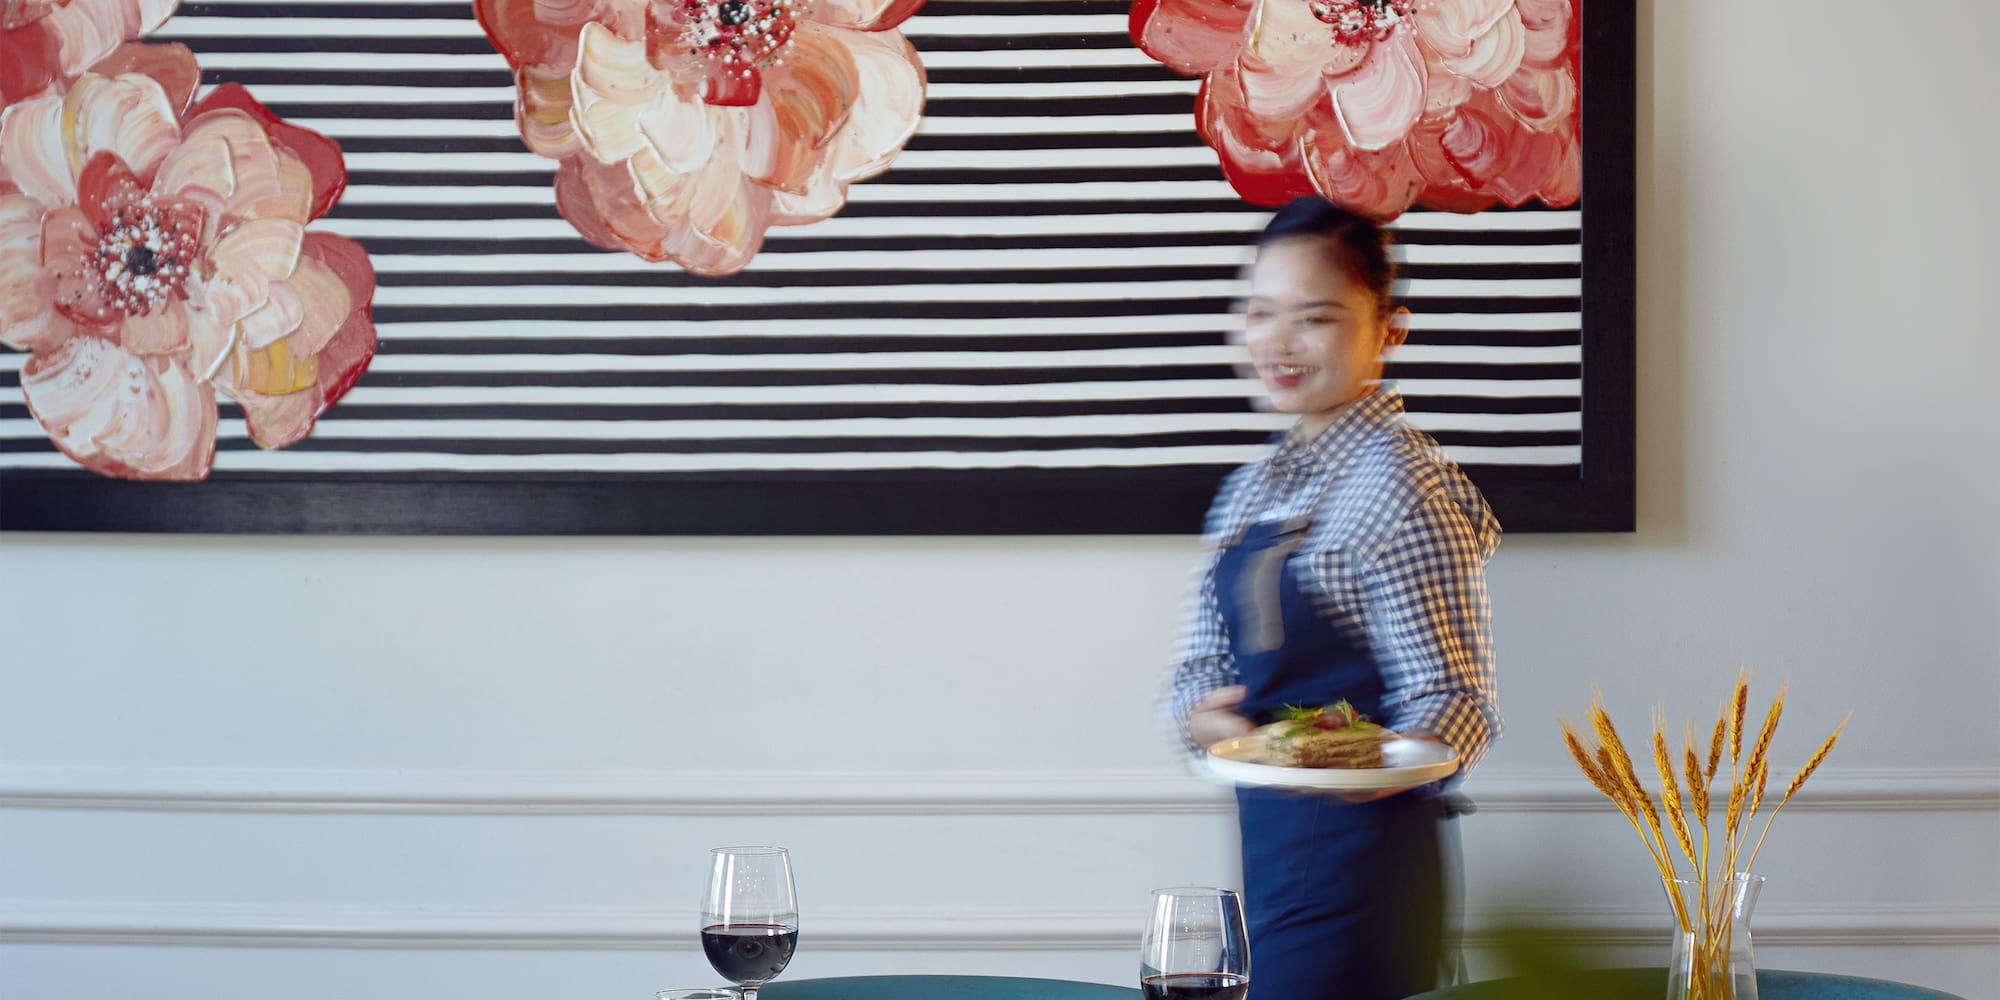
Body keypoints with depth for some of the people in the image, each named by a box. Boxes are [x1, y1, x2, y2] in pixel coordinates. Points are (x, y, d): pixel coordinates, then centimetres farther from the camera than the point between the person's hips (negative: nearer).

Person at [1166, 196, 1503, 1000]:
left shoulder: (1403, 486, -12)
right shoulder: (1253, 489, 13)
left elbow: (1453, 700, -14)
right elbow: (1203, 659, 14)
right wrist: (1204, 714, -9)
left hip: (1359, 864, -8)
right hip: (1265, 856, 8)